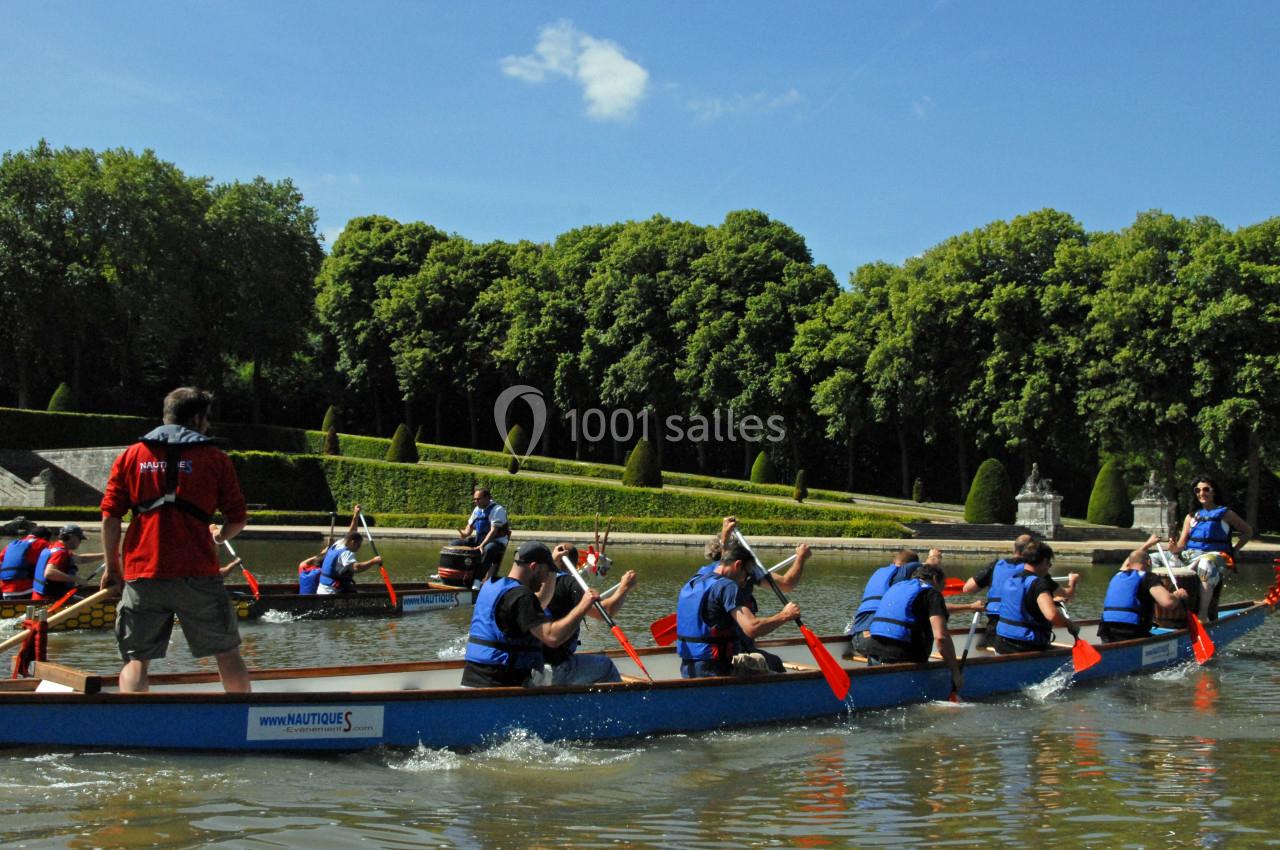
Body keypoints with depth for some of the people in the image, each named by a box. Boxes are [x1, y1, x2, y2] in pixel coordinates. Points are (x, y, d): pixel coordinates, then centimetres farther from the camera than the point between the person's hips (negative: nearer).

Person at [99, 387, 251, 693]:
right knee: (227, 653, 10)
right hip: (197, 574, -1)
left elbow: (110, 518, 5)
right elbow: (238, 519, 4)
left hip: (141, 575, 2)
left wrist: (112, 565, 15)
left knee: (136, 658, 7)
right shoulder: (214, 457, 5)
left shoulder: (131, 456, 10)